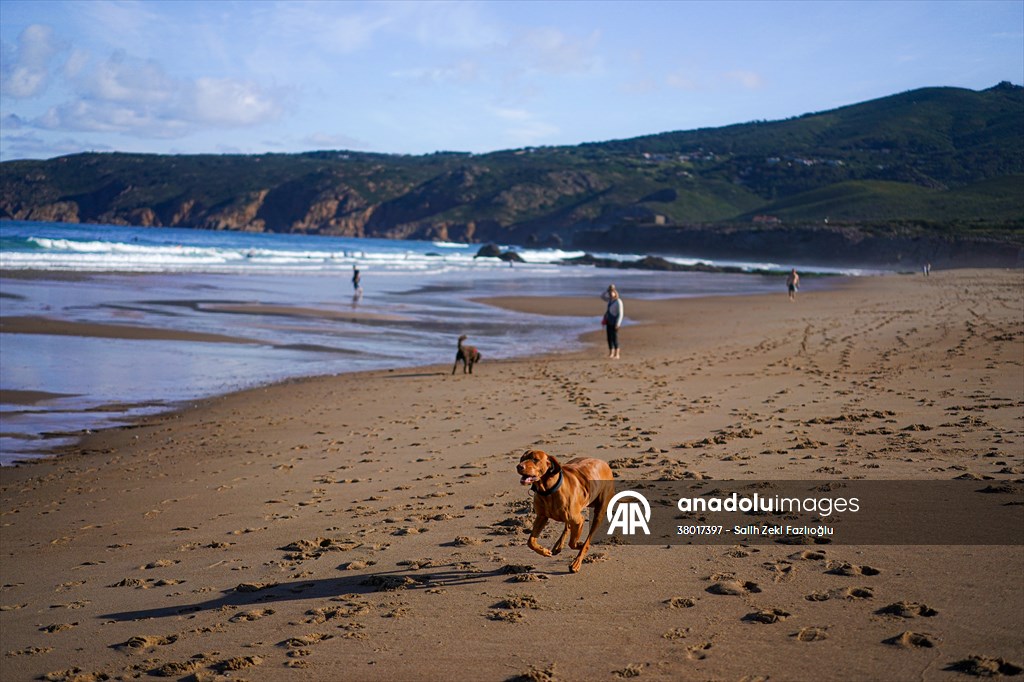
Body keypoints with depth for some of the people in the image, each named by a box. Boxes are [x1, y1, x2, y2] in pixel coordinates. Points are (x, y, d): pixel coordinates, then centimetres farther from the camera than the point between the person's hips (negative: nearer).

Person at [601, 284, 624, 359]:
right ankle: (611, 353, 12)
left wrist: (618, 323, -22)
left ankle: (616, 354, -5)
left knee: (614, 338, -9)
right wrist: (607, 289, 6)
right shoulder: (610, 300, 9)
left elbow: (620, 313, -17)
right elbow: (602, 297, 18)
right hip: (609, 322, 8)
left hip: (614, 322, -8)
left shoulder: (618, 302, -15)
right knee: (609, 337, 7)